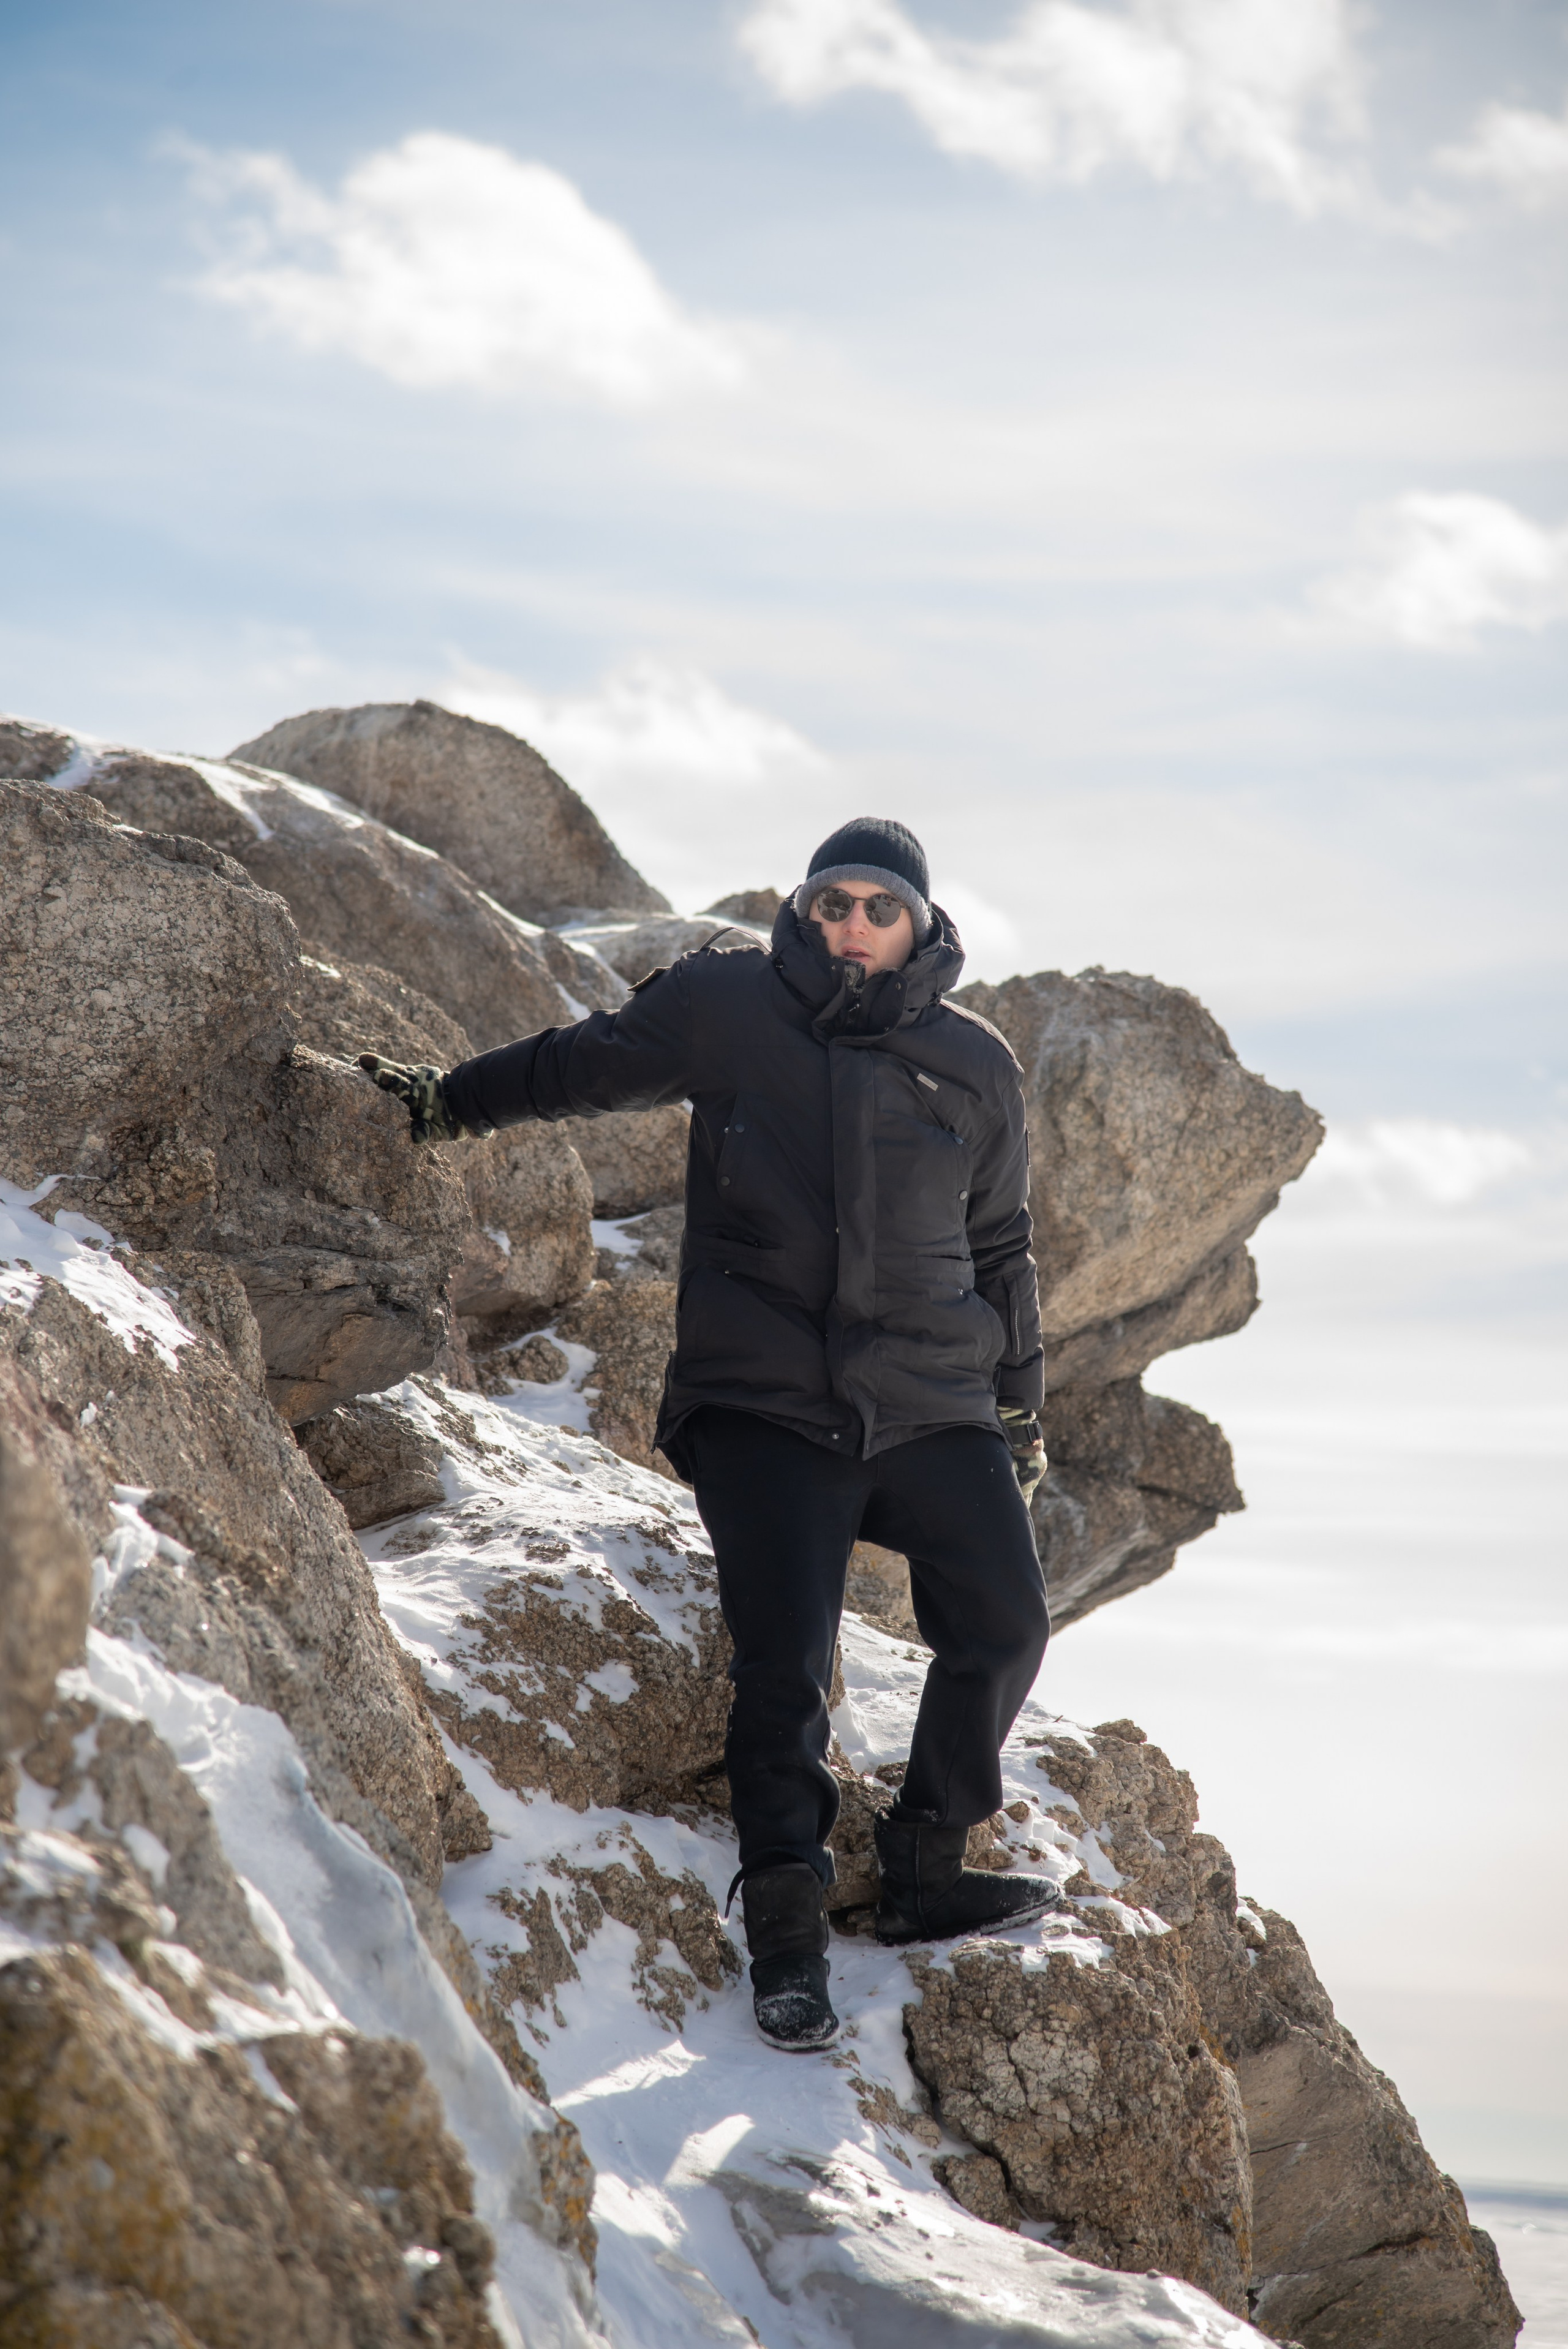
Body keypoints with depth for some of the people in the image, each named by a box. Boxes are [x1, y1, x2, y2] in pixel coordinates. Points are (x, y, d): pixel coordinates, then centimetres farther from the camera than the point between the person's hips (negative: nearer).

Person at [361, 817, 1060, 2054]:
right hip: (762, 1405, -3)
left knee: (1004, 1624, -7)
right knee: (784, 1664, -13)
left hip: (934, 1408, 3)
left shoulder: (974, 1062, 8)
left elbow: (1002, 1246, 17)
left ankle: (925, 1869, 8)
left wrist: (1019, 1407, 19)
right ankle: (787, 1936, -8)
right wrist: (447, 1101, 17)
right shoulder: (728, 1004, 1)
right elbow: (587, 1064, 16)